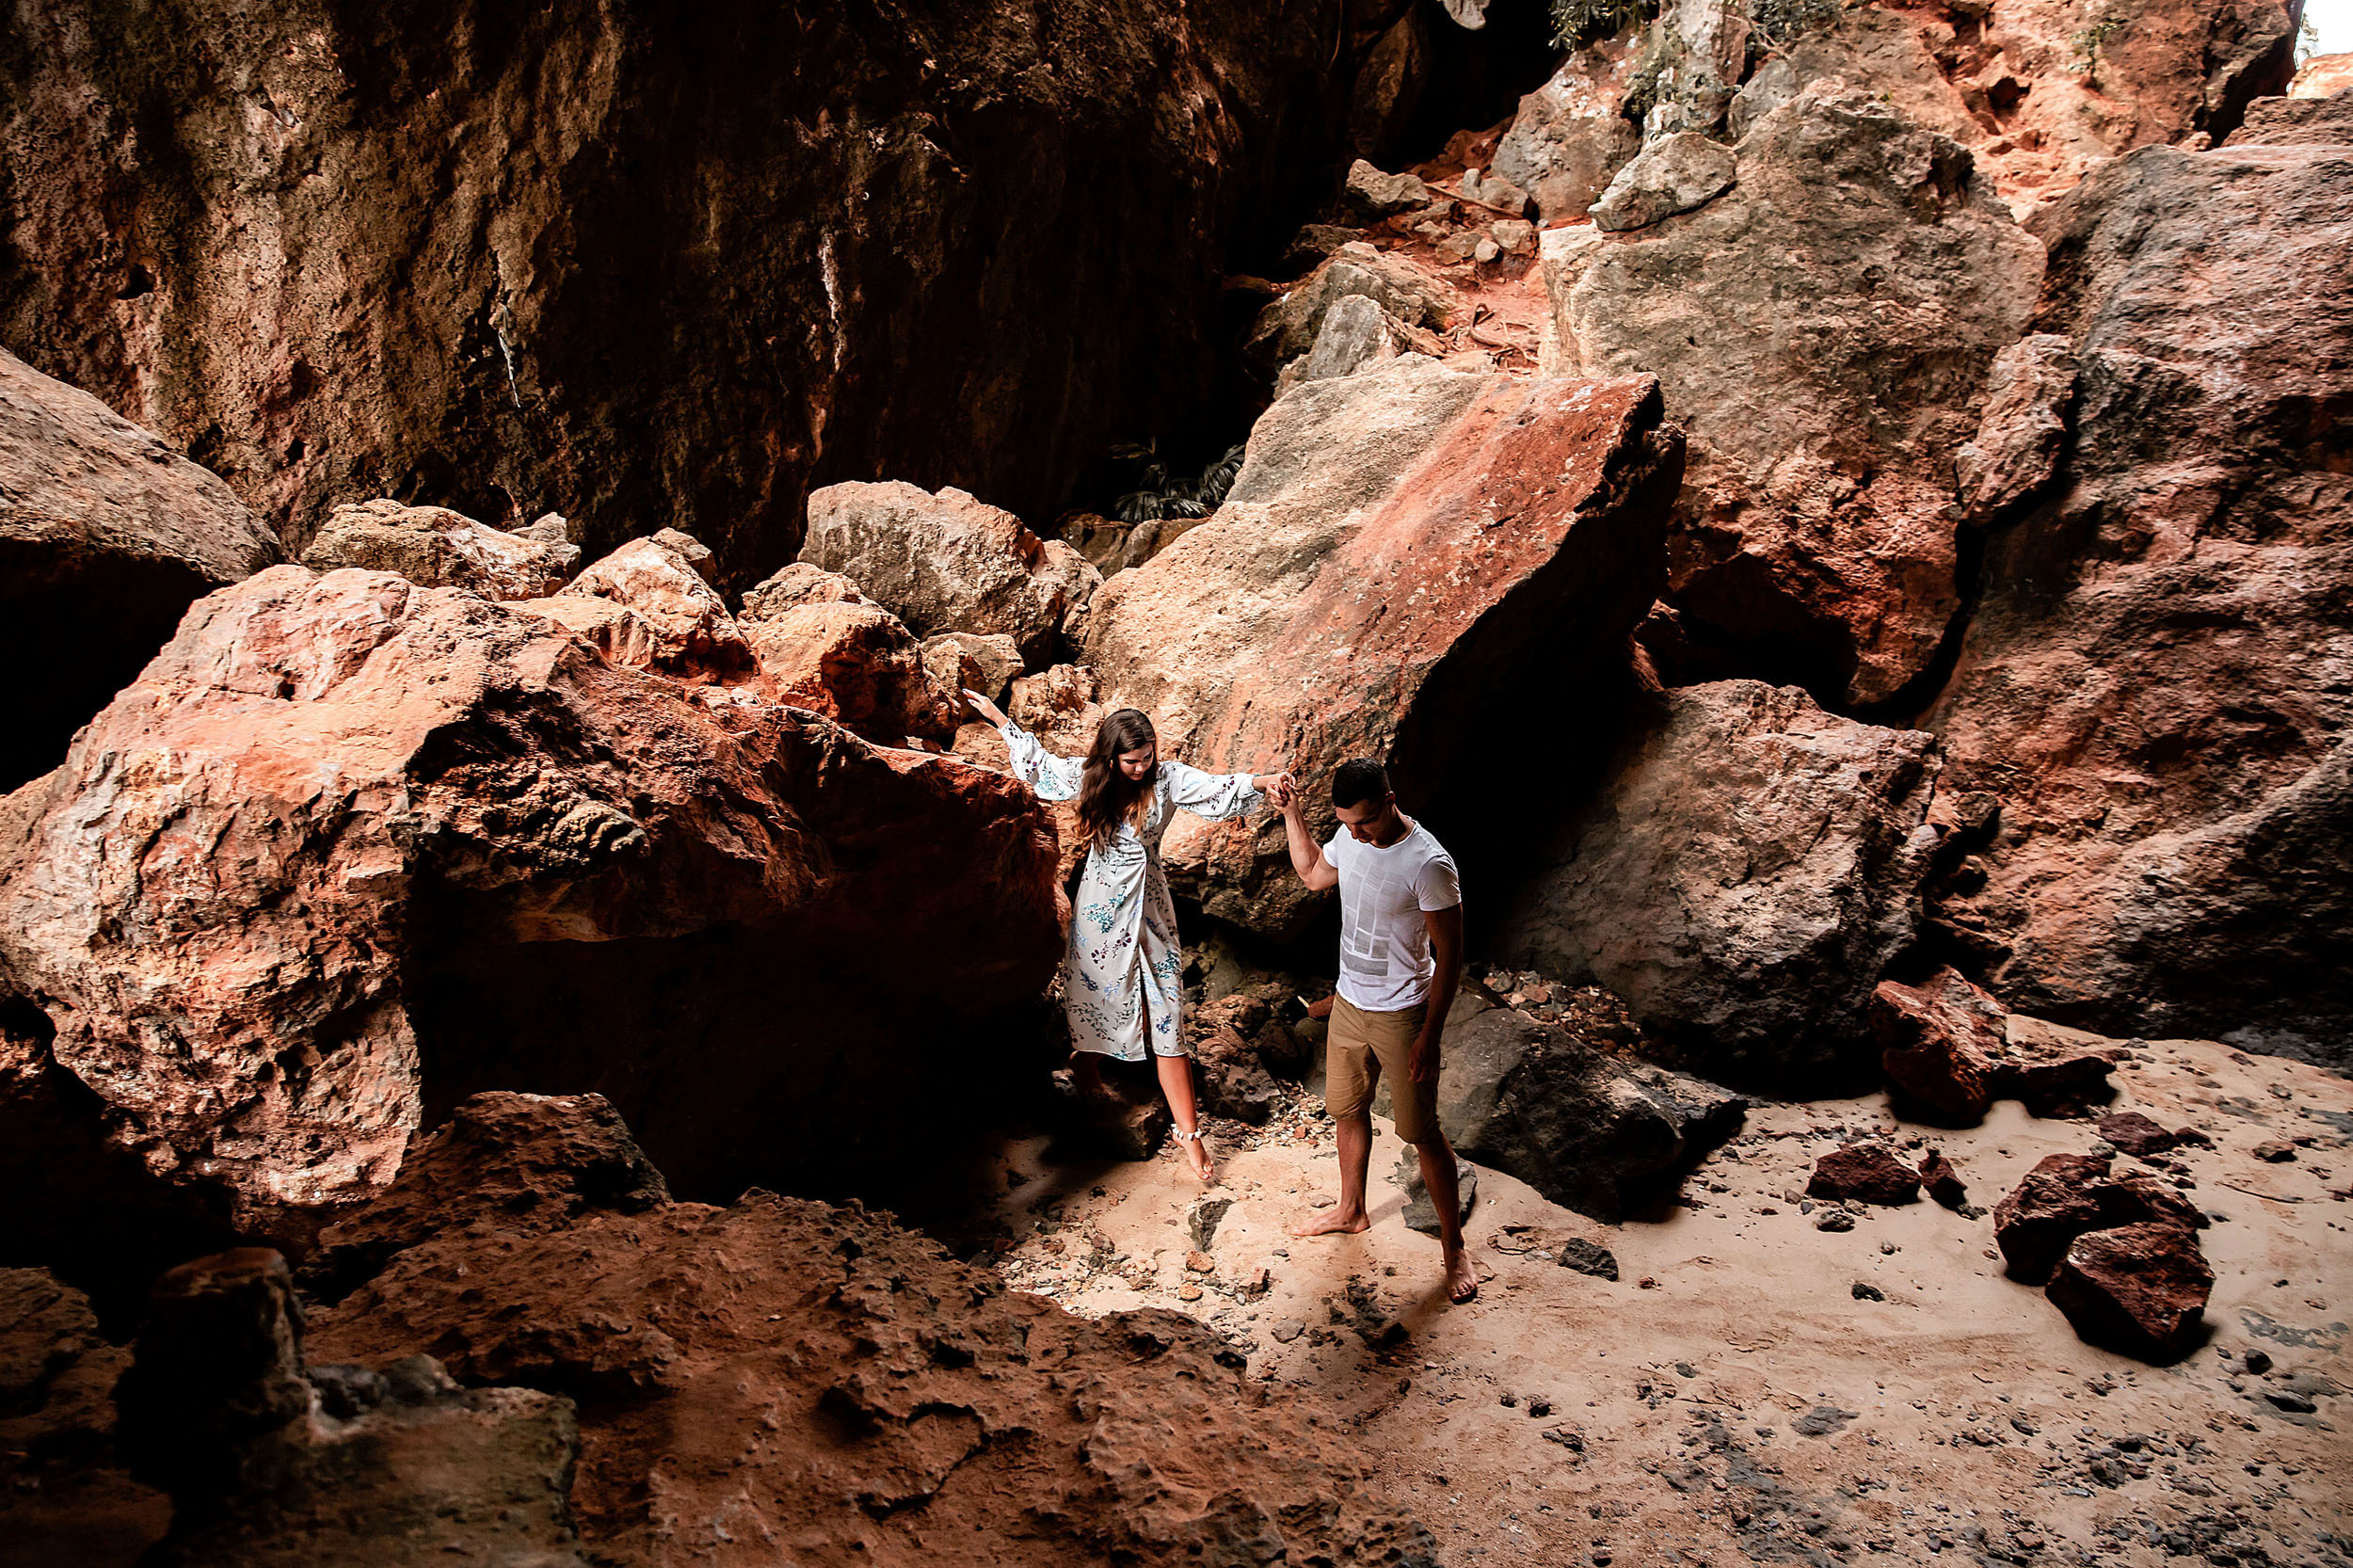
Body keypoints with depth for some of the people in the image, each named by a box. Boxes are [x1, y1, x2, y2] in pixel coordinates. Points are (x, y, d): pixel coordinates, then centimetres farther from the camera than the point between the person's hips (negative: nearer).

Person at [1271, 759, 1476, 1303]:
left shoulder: (1429, 864, -26)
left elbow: (1449, 954, -20)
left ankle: (1453, 1244, 20)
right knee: (1348, 1112, 21)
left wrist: (1431, 1035, -19)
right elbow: (1312, 873, 17)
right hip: (1349, 1003, 7)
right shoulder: (1351, 837, -5)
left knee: (1422, 1132, 3)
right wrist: (1292, 813, 3)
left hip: (1402, 1014, -7)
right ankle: (1351, 1211, 43)